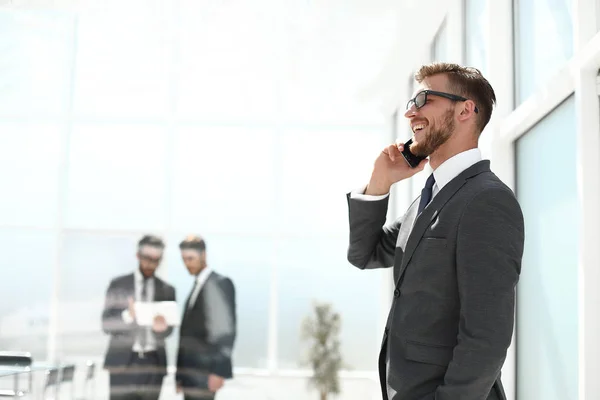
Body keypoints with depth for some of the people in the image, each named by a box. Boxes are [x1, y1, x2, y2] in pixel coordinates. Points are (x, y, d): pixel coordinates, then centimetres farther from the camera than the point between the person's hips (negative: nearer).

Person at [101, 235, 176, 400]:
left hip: (153, 363, 2)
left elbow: (168, 330, 3)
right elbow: (107, 324, -4)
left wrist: (161, 327, -22)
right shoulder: (118, 285, 2)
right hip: (123, 361, -2)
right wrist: (128, 315, -24)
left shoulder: (167, 290, 9)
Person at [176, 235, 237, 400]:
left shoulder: (219, 284, -10)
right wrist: (180, 374, 15)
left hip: (204, 373, -9)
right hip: (190, 374, 9)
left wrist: (219, 372, -21)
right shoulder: (197, 286, 17)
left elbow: (226, 331, -16)